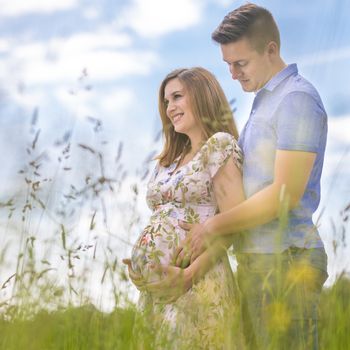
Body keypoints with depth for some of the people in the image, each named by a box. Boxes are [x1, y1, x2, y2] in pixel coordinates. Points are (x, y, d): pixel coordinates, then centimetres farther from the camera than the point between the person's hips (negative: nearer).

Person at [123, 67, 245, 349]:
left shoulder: (220, 146, -4)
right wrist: (142, 263, 3)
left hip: (199, 283, -7)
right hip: (159, 286, 7)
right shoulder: (171, 160, 19)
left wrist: (191, 272, -20)